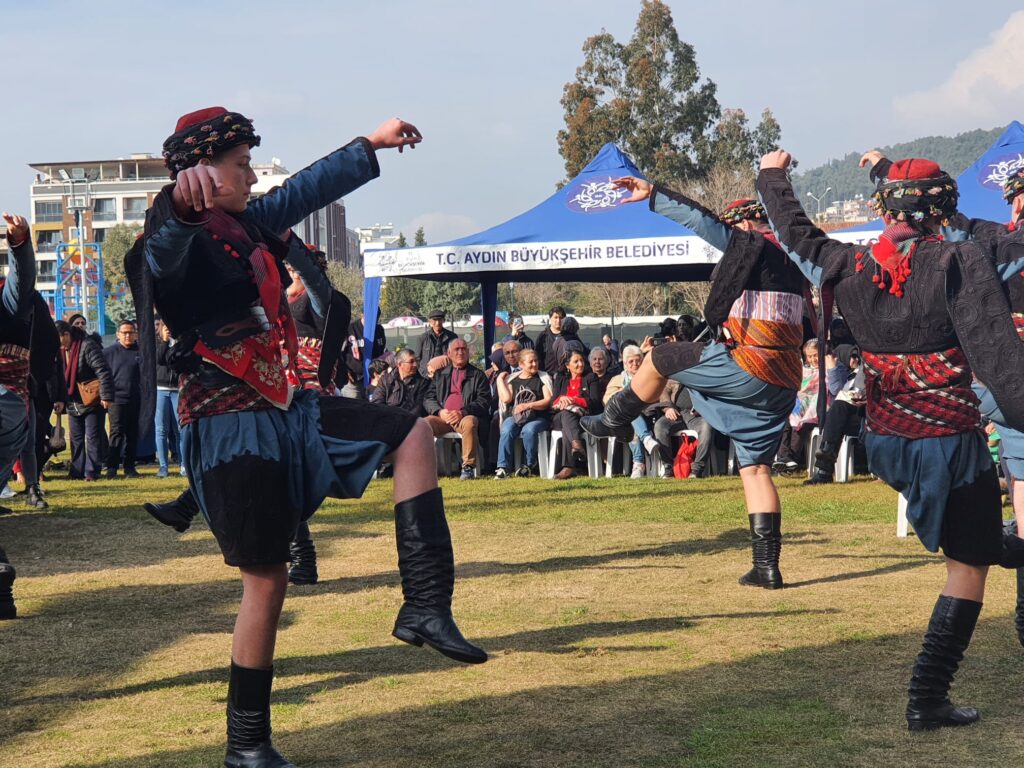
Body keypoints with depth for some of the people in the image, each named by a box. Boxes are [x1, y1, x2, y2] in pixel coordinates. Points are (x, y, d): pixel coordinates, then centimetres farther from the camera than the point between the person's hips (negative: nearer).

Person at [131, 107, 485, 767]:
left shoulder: (248, 224, 11)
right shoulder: (181, 241, -16)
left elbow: (307, 190, 27)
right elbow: (166, 243, -42)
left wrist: (373, 145, 37)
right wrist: (183, 199, -66)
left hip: (285, 411, 9)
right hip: (234, 432, -9)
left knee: (412, 434, 5)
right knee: (267, 580, -3)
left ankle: (424, 607, -1)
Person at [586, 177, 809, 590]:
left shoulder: (752, 247, -6)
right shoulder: (792, 260, 19)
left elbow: (699, 219, -10)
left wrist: (652, 194, -5)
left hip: (746, 369, -8)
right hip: (782, 384, 8)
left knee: (660, 358, 12)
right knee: (756, 468, 11)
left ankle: (613, 421, 30)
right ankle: (767, 567, 6)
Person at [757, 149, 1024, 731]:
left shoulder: (850, 266, 0)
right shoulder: (961, 262, -16)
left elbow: (796, 234, 20)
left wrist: (773, 178, 37)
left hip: (886, 445, 6)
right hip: (952, 445, -6)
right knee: (969, 567, 6)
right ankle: (928, 699, 5)